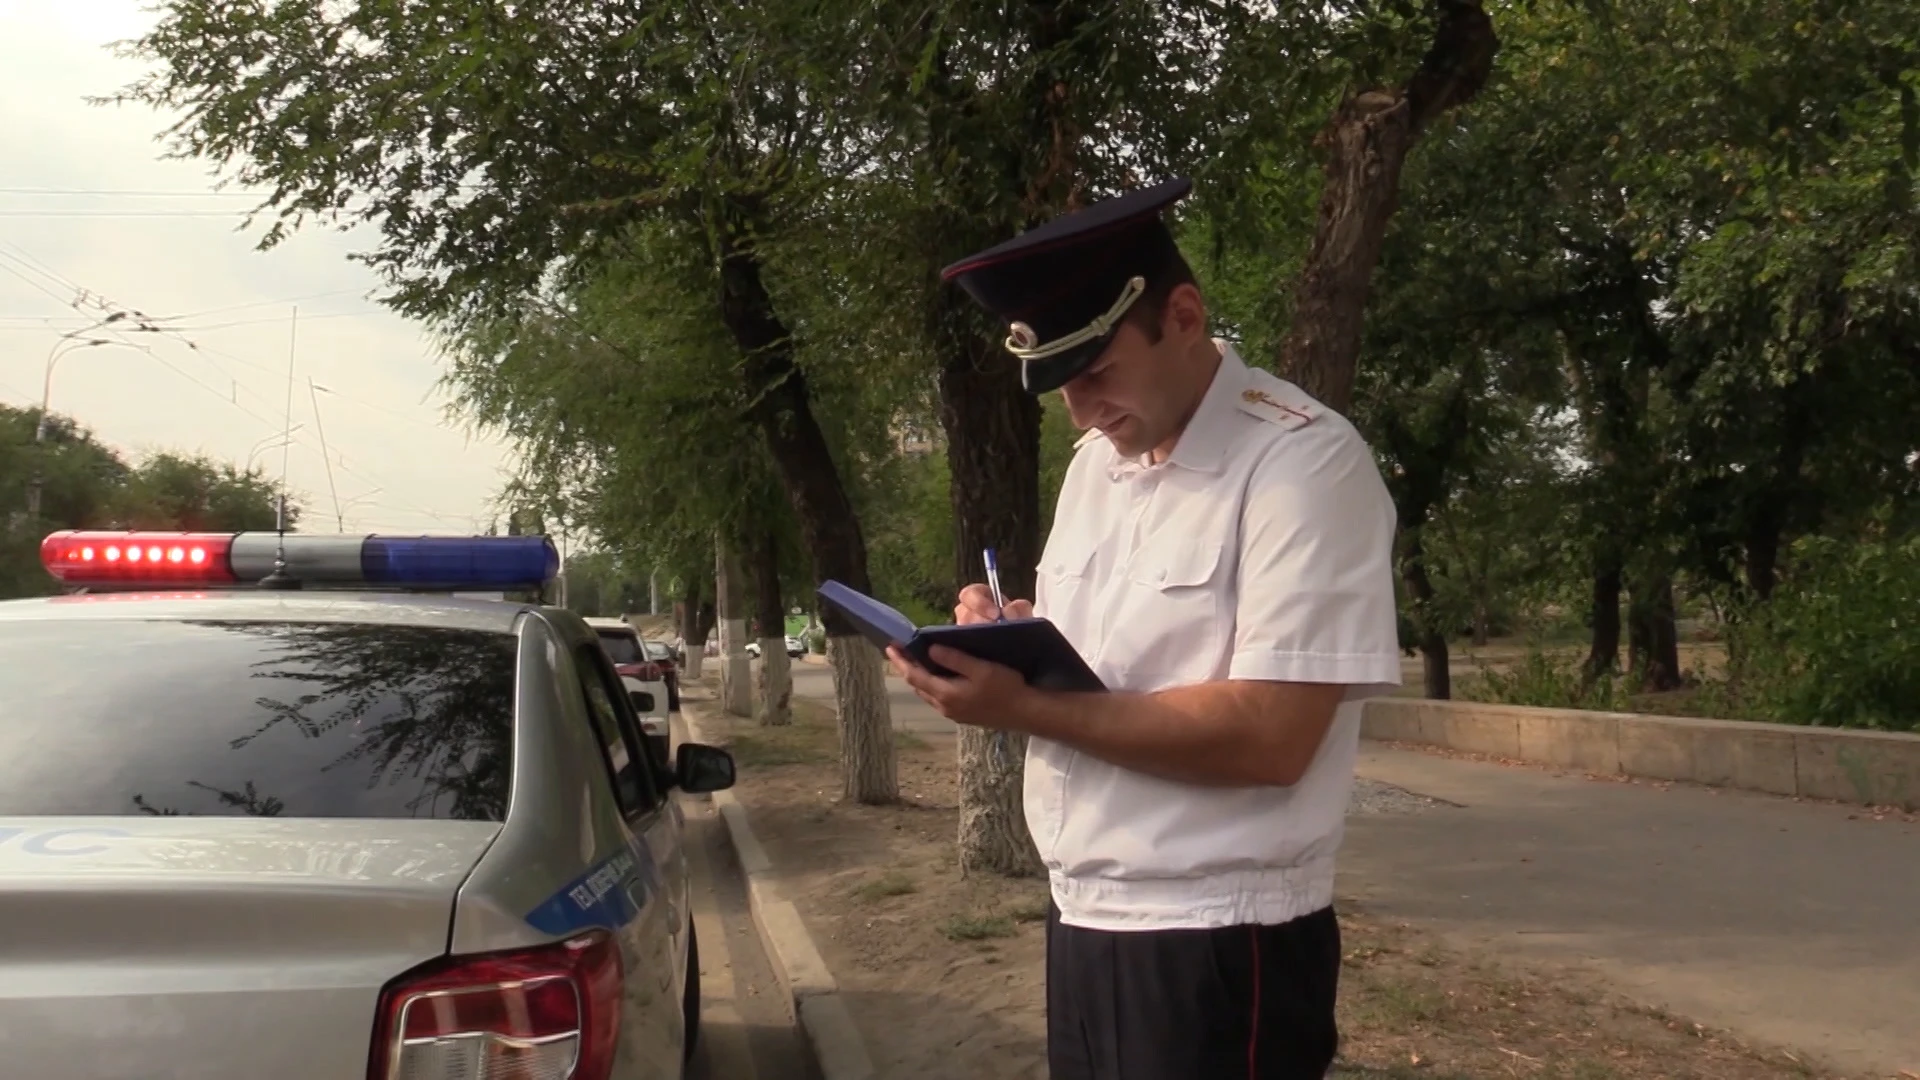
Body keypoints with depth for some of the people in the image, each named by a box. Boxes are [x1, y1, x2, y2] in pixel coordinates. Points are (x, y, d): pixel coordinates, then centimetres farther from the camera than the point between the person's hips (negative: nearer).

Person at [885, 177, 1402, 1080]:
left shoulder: (1305, 462, -16)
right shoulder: (1096, 459, 9)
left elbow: (1270, 736, -23)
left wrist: (1024, 707, -23)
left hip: (1217, 946, -7)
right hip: (1080, 921, 8)